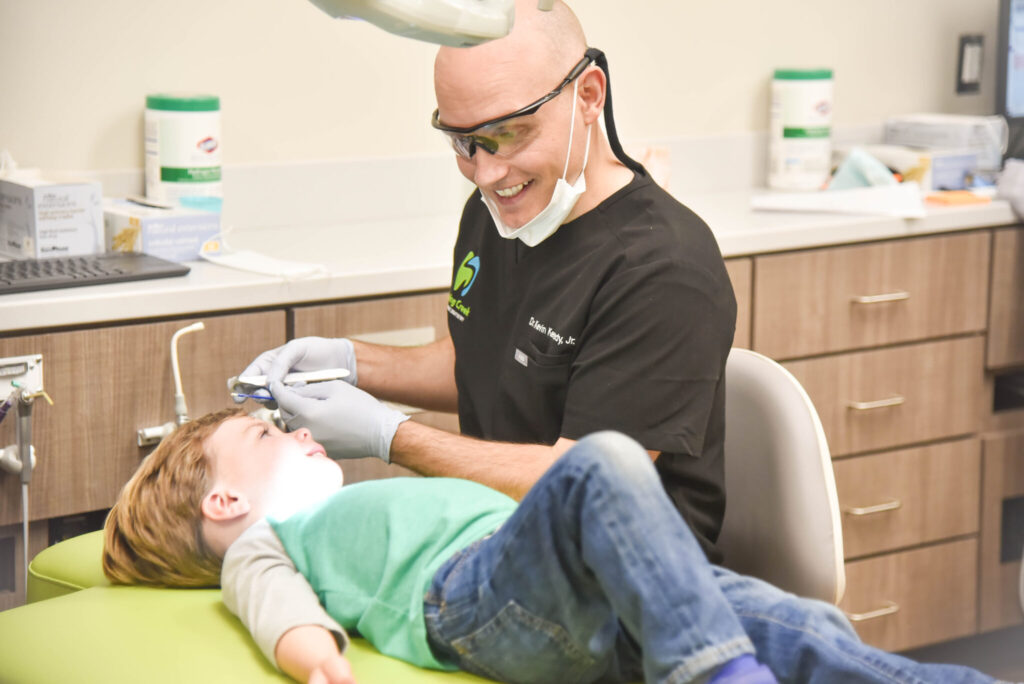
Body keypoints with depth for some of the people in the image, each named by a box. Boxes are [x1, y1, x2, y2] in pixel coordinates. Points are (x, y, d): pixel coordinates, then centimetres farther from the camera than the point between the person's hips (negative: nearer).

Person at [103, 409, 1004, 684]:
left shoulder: (373, 508, 46)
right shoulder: (259, 543, 23)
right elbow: (282, 607, 0)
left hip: (586, 597, 7)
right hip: (469, 591, -7)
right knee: (604, 463, -35)